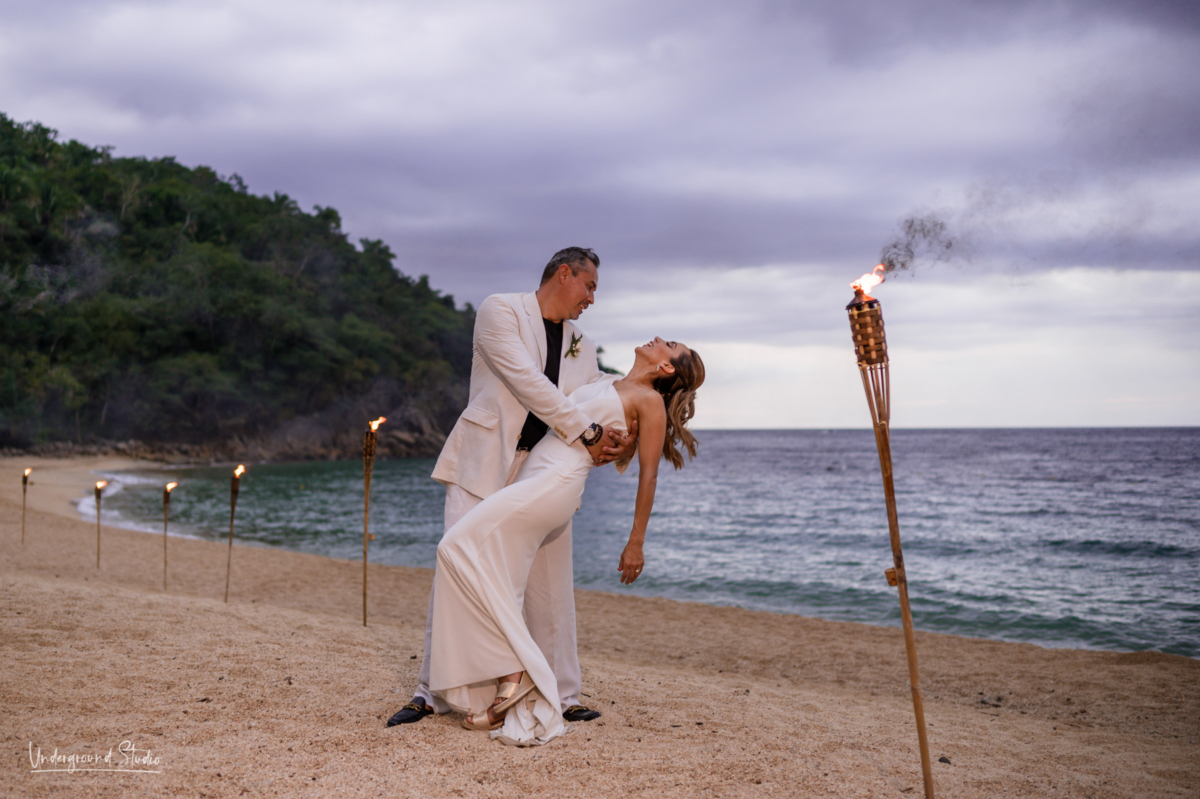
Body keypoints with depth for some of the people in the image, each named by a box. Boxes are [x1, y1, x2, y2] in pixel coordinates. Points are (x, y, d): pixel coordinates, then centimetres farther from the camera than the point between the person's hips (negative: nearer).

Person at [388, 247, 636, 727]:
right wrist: (586, 433, -20)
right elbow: (526, 381, -16)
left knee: (551, 585, 3)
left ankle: (562, 695, 13)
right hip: (484, 468, -5)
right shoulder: (500, 311, -4)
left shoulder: (583, 348, 16)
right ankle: (433, 692, 4)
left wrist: (621, 443, -11)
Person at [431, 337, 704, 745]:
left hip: (554, 483, -8)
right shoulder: (604, 384, 22)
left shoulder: (650, 401, 0)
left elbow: (648, 473, -3)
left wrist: (636, 542, -4)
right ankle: (512, 701, 3)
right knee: (496, 588, 1)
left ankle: (516, 668, -15)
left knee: (460, 547, -18)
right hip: (533, 478, 8)